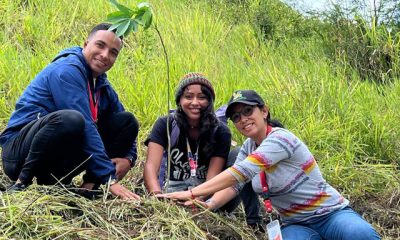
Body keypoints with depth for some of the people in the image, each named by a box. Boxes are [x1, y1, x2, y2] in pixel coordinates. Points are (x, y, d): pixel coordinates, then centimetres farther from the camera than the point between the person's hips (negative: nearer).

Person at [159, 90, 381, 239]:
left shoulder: (281, 139, -19)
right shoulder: (248, 147, 6)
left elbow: (240, 172, -30)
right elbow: (234, 183, -7)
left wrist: (193, 192, -35)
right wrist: (209, 204, -27)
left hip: (330, 214, -5)